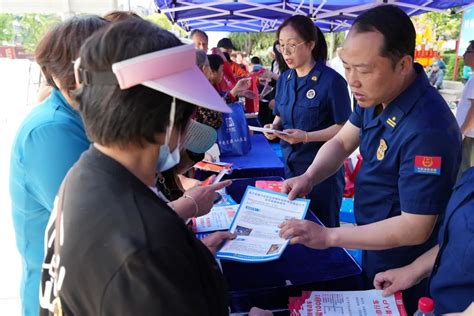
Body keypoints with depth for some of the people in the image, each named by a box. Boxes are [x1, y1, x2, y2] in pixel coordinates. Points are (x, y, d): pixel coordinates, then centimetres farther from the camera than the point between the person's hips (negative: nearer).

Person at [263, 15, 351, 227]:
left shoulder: (331, 80, -14)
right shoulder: (284, 79, 6)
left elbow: (344, 127, -13)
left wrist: (306, 137, -23)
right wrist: (274, 127, -6)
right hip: (290, 164, 6)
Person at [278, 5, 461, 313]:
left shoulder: (427, 129, -35)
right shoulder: (377, 94, -8)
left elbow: (415, 228, -31)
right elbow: (342, 141, 0)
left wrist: (329, 236, -29)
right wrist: (308, 177, -18)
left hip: (402, 270, -7)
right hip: (375, 244, 8)